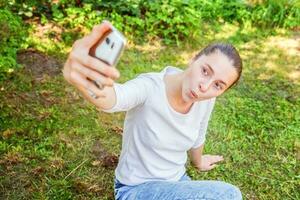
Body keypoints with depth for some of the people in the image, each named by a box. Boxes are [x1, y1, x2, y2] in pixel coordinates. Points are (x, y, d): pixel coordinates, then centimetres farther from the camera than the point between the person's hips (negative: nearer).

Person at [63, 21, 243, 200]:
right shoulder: (149, 87, -29)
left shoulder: (206, 101, -12)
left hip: (177, 181, 6)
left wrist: (198, 162, 30)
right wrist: (77, 74, -75)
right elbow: (110, 98, -53)